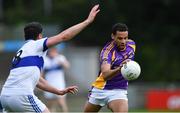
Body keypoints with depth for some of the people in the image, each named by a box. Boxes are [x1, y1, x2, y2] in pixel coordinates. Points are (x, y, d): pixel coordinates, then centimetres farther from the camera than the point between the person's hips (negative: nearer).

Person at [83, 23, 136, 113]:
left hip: (119, 91, 2)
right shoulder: (107, 51, -26)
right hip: (101, 88, -2)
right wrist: (119, 69, -60)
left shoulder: (131, 44, -8)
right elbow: (105, 74, -43)